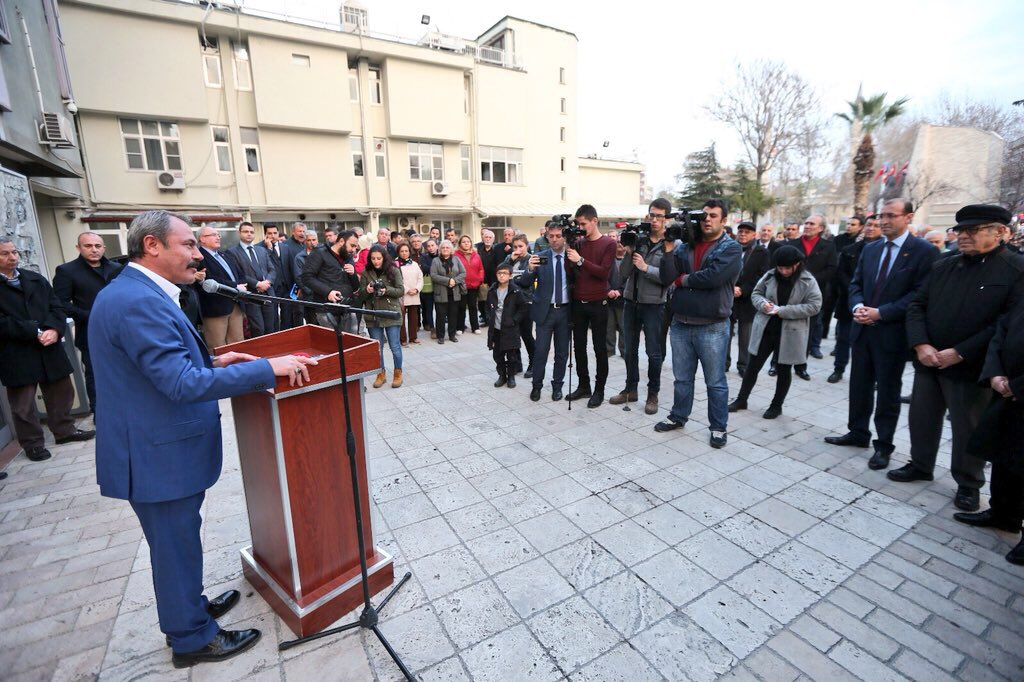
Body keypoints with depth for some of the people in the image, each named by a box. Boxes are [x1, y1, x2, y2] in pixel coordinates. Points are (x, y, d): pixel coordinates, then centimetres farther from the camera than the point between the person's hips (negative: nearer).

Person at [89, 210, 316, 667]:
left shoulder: (131, 292, 8)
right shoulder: (140, 301, -25)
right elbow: (183, 384, -31)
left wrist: (211, 361, 8)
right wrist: (268, 368, -29)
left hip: (159, 447, 10)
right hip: (159, 455, -10)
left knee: (178, 541, 25)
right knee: (176, 545, 9)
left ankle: (189, 606, 45)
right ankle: (192, 638, 30)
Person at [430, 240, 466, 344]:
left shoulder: (456, 259, 9)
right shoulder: (435, 261, 1)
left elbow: (463, 273, 3)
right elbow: (433, 275, -10)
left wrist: (455, 280, -14)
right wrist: (448, 280, -17)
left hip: (455, 292, 3)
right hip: (441, 293, -2)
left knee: (453, 314, 8)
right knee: (441, 315, 1)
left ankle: (452, 335, 20)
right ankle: (440, 336, 12)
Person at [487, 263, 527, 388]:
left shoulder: (515, 292, -7)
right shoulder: (492, 292, 6)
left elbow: (523, 308, -4)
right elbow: (488, 307, 18)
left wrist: (514, 320, -11)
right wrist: (489, 318, 4)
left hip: (510, 330, -4)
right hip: (495, 330, 4)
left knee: (512, 356, 5)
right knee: (498, 355, 10)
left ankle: (511, 376, 21)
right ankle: (502, 376, 25)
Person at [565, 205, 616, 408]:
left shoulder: (608, 244, -4)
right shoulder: (578, 243, 9)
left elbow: (604, 272, -15)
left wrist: (580, 260, -21)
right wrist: (567, 248, -7)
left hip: (597, 304, -5)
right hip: (578, 303, 5)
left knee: (600, 348, 4)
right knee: (579, 346, 10)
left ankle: (599, 390, 14)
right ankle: (583, 386, 23)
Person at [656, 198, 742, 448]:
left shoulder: (731, 248, -3)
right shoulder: (686, 246, 10)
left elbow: (711, 277, -20)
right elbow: (666, 279, -1)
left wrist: (683, 280, -5)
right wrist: (669, 248, -8)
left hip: (712, 327, -4)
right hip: (680, 324, 4)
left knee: (715, 382, 7)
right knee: (682, 378, 16)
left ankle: (718, 427, 21)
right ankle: (678, 416, 32)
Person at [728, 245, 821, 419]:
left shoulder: (808, 281, -9)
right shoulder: (770, 275, 0)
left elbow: (814, 306, -13)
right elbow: (755, 293, 7)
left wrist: (785, 311, -22)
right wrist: (763, 303, -15)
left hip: (789, 333, -3)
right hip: (765, 329, 3)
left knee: (783, 369, 10)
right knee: (753, 365, 8)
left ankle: (776, 405, 26)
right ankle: (741, 399, 21)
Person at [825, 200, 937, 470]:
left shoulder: (924, 251, -7)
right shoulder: (870, 249, 10)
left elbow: (920, 294, -13)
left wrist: (880, 313, -20)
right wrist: (857, 306, -9)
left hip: (893, 332, -5)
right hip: (862, 328, 5)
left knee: (888, 391, 6)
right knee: (859, 385, 14)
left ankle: (883, 445, 19)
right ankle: (857, 433, 29)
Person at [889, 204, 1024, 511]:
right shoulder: (943, 266, 8)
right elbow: (917, 306, 6)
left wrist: (959, 353, -19)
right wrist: (921, 345, -9)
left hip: (971, 367, -4)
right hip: (928, 361, 5)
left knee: (968, 429, 10)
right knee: (921, 419, 15)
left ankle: (968, 484, 28)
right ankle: (920, 465, 34)